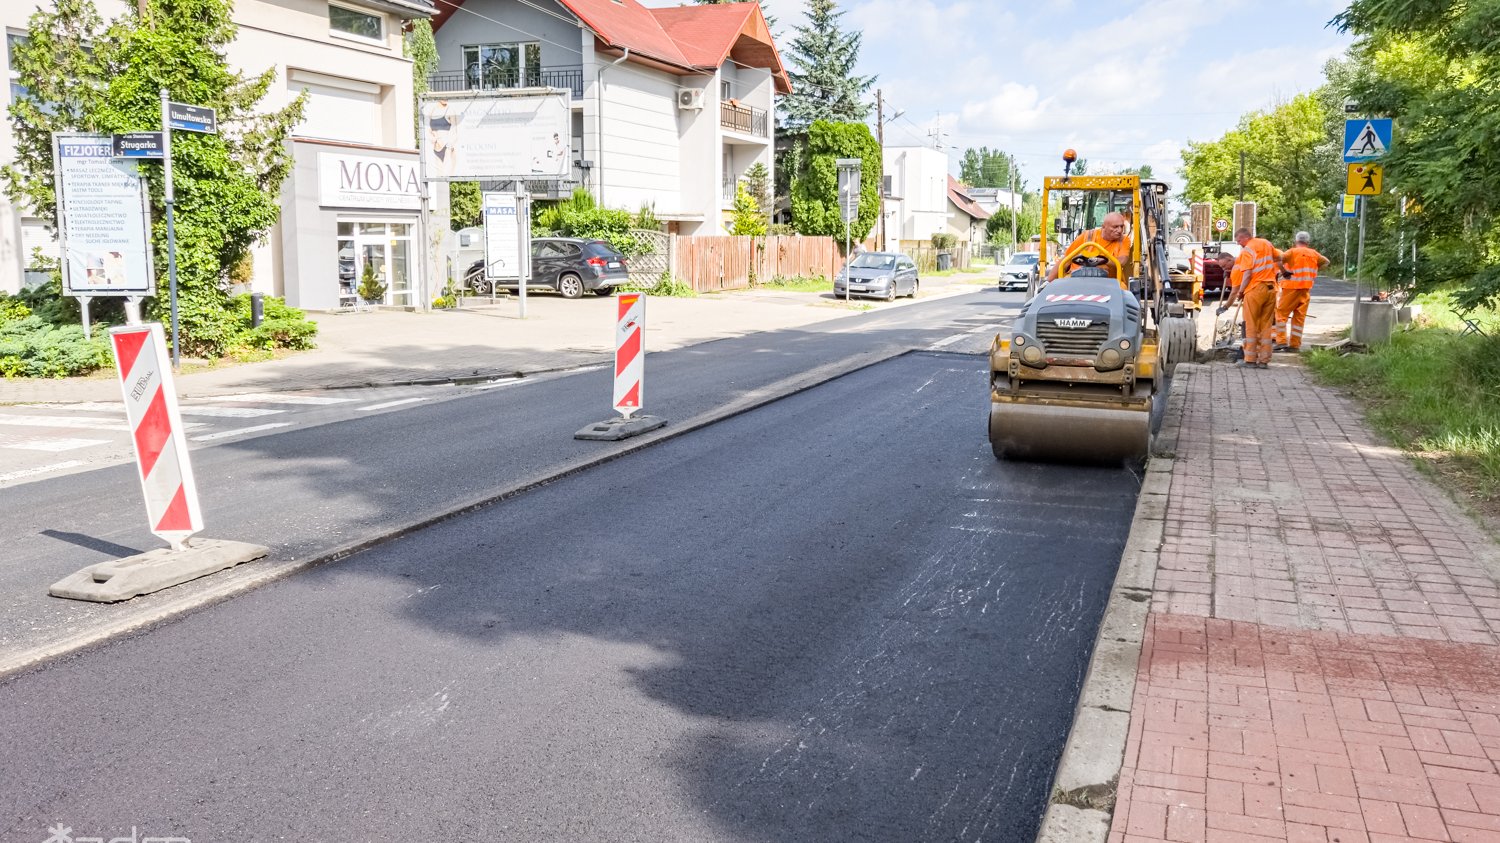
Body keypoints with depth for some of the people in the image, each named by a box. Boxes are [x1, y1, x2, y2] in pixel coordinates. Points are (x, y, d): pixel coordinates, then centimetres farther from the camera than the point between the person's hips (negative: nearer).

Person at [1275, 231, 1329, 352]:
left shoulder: (1293, 251, -5)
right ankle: (1295, 344, 8)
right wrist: (1314, 270, 16)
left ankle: (1282, 341, -8)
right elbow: (1326, 262, 25)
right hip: (1306, 289, 5)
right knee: (1299, 317, 7)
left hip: (1292, 287, -5)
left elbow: (1279, 259, -21)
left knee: (1281, 313, 1)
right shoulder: (1314, 254, 10)